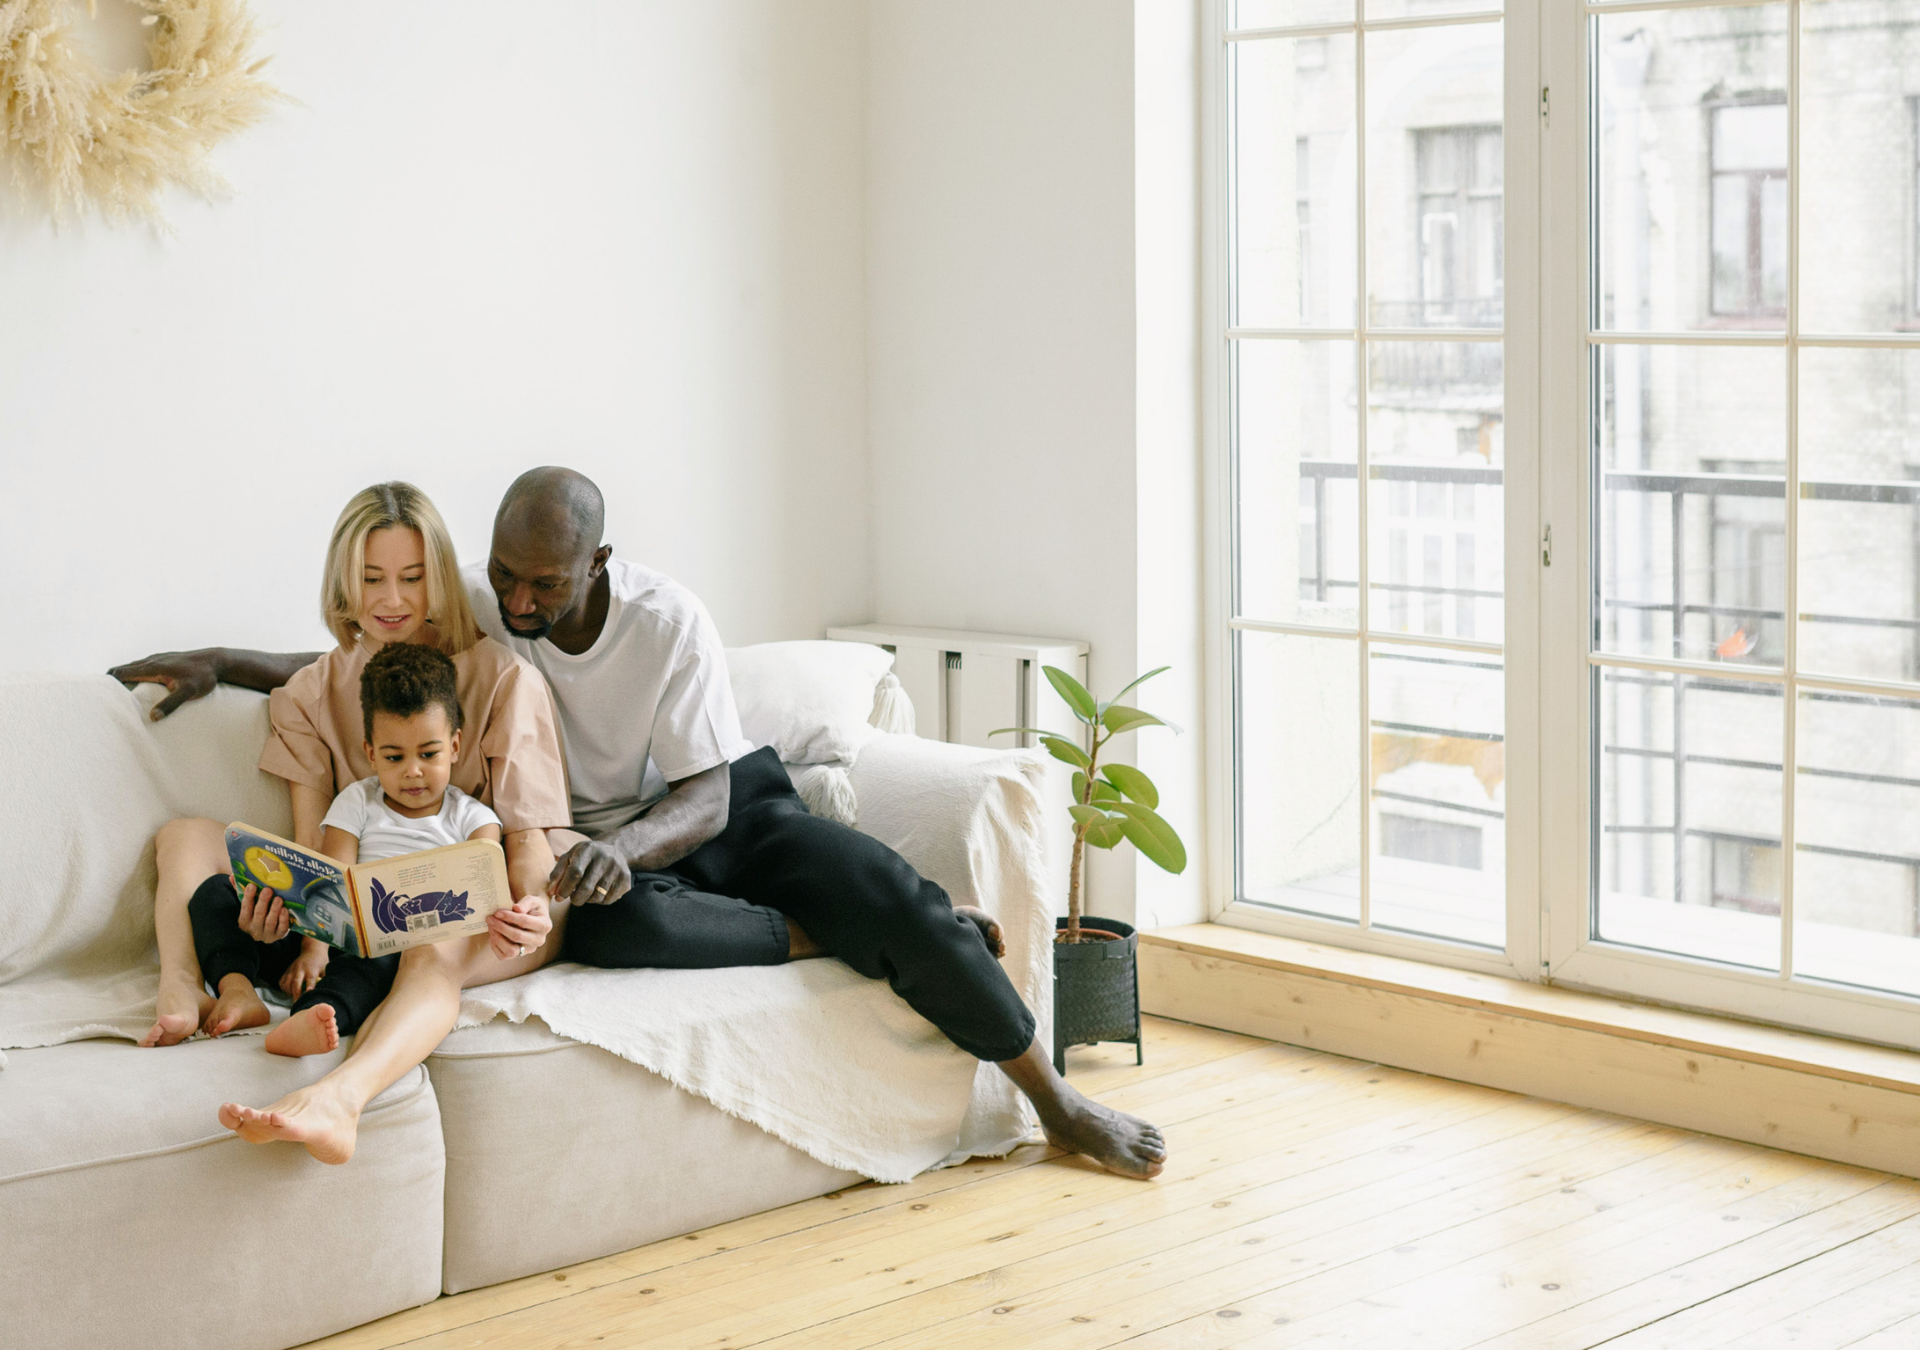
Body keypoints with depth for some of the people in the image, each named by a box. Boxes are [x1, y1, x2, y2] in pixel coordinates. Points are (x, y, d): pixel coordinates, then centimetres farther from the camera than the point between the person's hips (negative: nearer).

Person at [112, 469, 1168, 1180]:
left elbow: (704, 795, -18)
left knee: (894, 895, -25)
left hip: (730, 809, -1)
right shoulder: (474, 610, -9)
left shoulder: (668, 621, -16)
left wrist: (624, 841, -40)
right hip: (611, 848, 1)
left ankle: (1057, 1103, -8)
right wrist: (219, 662, -6)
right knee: (607, 926, -39)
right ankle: (829, 939, -17)